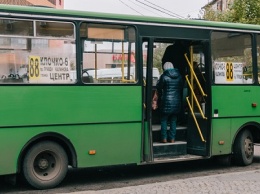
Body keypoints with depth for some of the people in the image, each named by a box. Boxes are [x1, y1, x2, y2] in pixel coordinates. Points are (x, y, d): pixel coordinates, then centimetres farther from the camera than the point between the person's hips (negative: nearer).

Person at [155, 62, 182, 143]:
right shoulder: (179, 76, 4)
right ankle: (172, 138, 12)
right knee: (173, 121, 10)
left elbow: (159, 87, 0)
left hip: (167, 101, -4)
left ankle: (164, 138, 4)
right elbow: (181, 88, 12)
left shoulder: (164, 76, -9)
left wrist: (159, 97, 17)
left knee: (164, 120, 6)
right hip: (177, 101, 4)